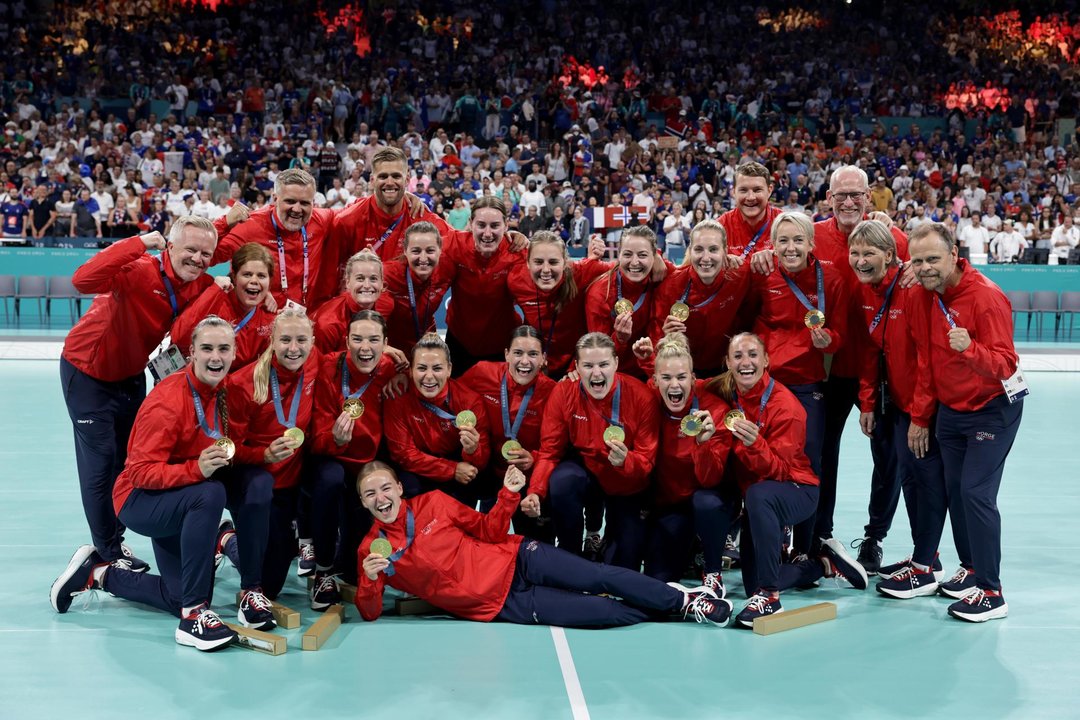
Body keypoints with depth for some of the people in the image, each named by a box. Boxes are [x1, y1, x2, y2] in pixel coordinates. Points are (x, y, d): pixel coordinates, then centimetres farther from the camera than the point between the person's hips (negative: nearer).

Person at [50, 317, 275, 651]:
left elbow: (232, 446, 6)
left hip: (189, 492, 7)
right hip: (141, 499, -7)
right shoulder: (167, 401, -25)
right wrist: (196, 469, -39)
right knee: (209, 495, -35)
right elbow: (142, 473, -26)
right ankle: (192, 615, -21)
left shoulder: (224, 391, -4)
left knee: (259, 482, -16)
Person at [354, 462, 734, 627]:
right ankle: (672, 611, 7)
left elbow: (490, 532, 6)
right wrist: (370, 581, -27)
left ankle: (683, 598, 7)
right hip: (499, 603, -2)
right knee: (606, 611, -12)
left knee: (602, 577, -12)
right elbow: (370, 612, -7)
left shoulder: (432, 502, 1)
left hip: (515, 559, 2)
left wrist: (507, 496, -12)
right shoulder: (371, 549, -3)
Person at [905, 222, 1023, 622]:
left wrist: (970, 349, -49)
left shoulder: (987, 297, -24)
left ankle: (991, 593, -3)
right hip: (949, 409, 7)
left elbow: (1005, 364, -29)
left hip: (993, 408, -7)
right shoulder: (924, 298, -3)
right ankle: (971, 567, 31)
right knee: (952, 490, 12)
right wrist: (919, 417, 7)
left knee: (976, 493, -13)